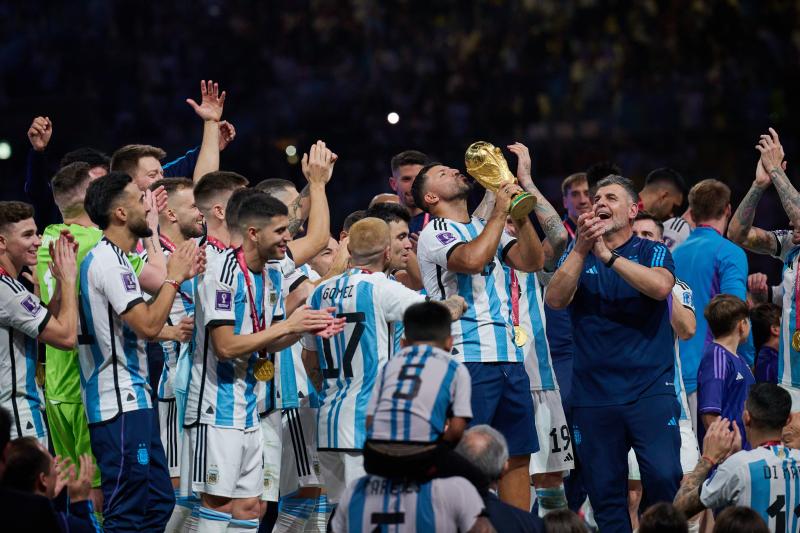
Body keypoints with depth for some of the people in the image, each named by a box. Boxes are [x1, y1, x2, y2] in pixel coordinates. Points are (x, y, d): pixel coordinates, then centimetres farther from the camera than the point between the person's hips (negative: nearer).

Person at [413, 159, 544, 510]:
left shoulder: (485, 228, 20)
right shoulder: (435, 232, -3)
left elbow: (532, 262, 9)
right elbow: (472, 260, -23)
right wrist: (500, 212, -14)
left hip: (509, 357, 8)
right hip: (467, 359, -8)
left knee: (518, 455, 7)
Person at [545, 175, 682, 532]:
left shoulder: (652, 252, 7)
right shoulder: (577, 257, 13)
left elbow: (660, 287, -15)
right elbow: (555, 299, -5)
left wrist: (607, 255, -20)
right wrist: (581, 249, -16)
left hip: (650, 390, -2)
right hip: (592, 393, 2)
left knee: (664, 477, -18)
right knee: (605, 491, 3)